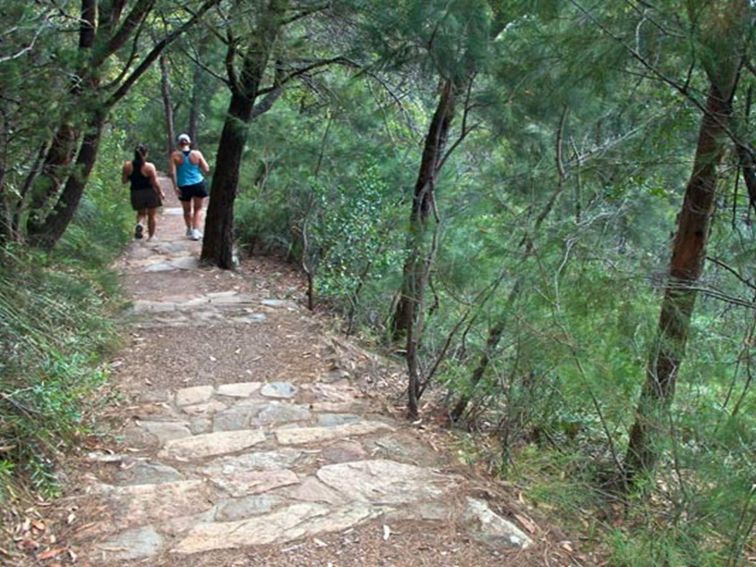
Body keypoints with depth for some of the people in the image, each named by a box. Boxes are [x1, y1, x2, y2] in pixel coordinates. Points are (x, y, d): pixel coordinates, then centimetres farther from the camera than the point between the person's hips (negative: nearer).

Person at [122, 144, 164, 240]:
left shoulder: (127, 166, -6)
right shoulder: (149, 166, -16)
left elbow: (124, 180, 0)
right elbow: (155, 183, -14)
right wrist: (161, 192, 0)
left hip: (136, 193, 3)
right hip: (150, 193, -3)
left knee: (141, 213, 21)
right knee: (152, 215, 14)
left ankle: (140, 224, -11)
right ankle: (151, 236, 18)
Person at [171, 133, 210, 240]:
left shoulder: (175, 155, -5)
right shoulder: (197, 153, -5)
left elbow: (173, 172, -11)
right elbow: (207, 170, -4)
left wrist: (175, 186, -5)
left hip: (184, 187, 0)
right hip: (198, 184, 0)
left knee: (187, 210, 19)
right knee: (198, 209, 12)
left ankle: (189, 229, 33)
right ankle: (196, 230, 0)